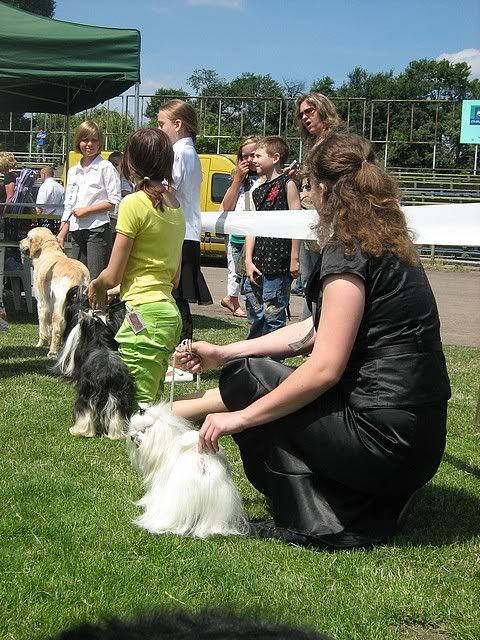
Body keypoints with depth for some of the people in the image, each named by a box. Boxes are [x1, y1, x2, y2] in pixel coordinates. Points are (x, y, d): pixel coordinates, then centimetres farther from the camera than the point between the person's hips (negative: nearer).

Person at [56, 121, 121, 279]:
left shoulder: (106, 167, -1)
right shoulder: (73, 171, 17)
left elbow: (114, 202, -7)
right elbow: (68, 206, 19)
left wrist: (86, 210, -10)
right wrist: (61, 235, 13)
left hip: (98, 229, -6)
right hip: (77, 231, 6)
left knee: (96, 279, -11)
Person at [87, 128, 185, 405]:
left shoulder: (134, 203, -11)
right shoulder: (175, 206, 13)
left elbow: (112, 276, -9)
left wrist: (95, 286, 13)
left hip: (143, 315, -9)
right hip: (169, 312, 9)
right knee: (153, 403, 14)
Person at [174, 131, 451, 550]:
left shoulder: (348, 252, -15)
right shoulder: (387, 245, 14)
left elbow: (325, 368, -20)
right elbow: (317, 330, 18)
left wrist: (241, 417, -11)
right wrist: (223, 354, 19)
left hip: (384, 439, -9)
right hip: (421, 440, 9)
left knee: (246, 378, 2)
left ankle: (314, 525, 0)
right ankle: (373, 508, 11)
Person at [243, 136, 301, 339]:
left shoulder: (287, 184, -3)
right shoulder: (258, 191, 19)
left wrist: (294, 258, -12)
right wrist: (248, 260, 4)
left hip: (278, 266, -8)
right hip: (256, 267, 8)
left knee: (273, 318, -5)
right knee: (255, 319, 13)